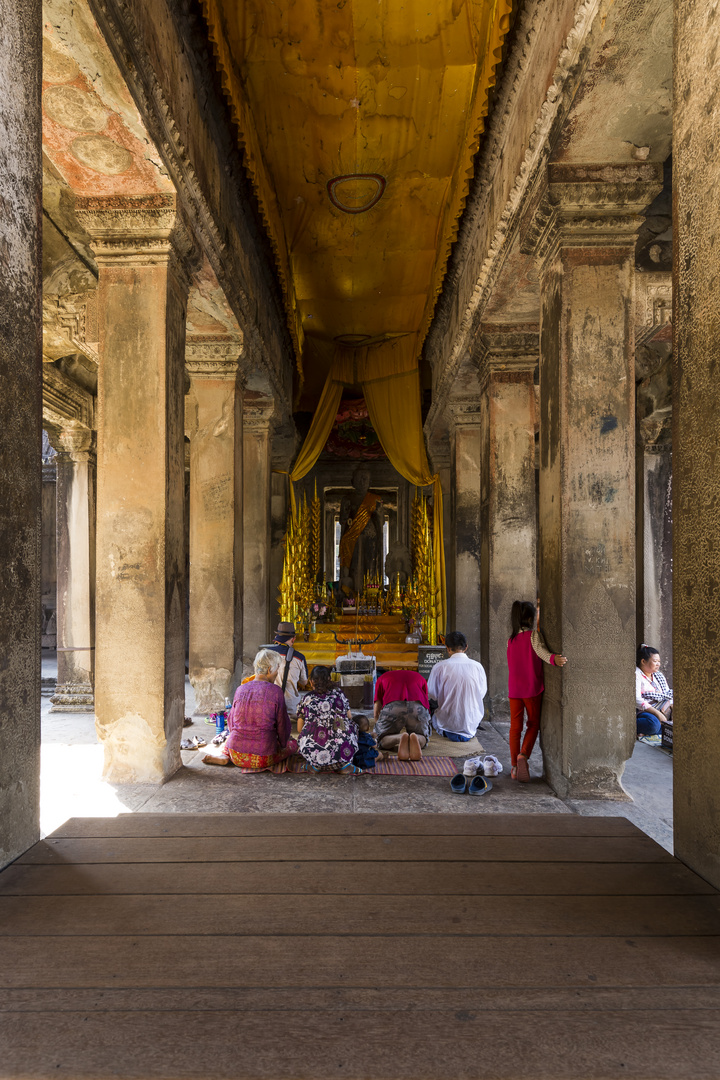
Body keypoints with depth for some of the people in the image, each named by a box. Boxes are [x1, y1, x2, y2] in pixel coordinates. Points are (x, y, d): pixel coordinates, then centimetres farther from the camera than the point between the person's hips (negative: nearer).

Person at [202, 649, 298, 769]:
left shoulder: (240, 689, 3)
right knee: (293, 744, 20)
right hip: (263, 758, -5)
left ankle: (224, 756, 5)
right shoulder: (275, 691, -10)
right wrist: (282, 744, 17)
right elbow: (282, 726, -3)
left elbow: (231, 724, 13)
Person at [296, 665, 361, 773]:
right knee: (351, 724, 27)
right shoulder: (338, 693, 8)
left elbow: (299, 729, 13)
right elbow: (350, 717, 18)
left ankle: (316, 765, 13)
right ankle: (344, 765, 18)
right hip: (343, 751, -1)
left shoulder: (307, 699, 6)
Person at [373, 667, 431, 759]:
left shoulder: (382, 678, 36)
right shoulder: (419, 677, 40)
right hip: (418, 706, 1)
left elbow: (377, 713, 37)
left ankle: (399, 739, -14)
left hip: (392, 707, -1)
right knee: (423, 738, 28)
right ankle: (415, 739, -11)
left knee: (382, 741, 21)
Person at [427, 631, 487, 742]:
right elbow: (482, 693, 5)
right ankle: (468, 733, 16)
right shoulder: (477, 666, -7)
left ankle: (448, 733, 5)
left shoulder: (440, 667, -12)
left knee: (434, 716, 29)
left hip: (447, 723, -3)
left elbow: (432, 693, 0)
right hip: (472, 723, 3)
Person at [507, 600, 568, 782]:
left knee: (515, 726, 10)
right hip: (532, 688, -4)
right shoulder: (533, 634, -10)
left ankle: (514, 766, 12)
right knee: (533, 724, 10)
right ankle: (523, 755, -12)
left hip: (514, 689, 4)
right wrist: (554, 658, -48)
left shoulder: (511, 639, 7)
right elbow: (540, 650, -28)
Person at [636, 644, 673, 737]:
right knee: (653, 723, -40)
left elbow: (668, 695, 20)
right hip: (643, 712, -9)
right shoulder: (636, 675, -5)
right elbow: (636, 700, -16)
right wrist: (657, 713, -23)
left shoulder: (659, 675, 22)